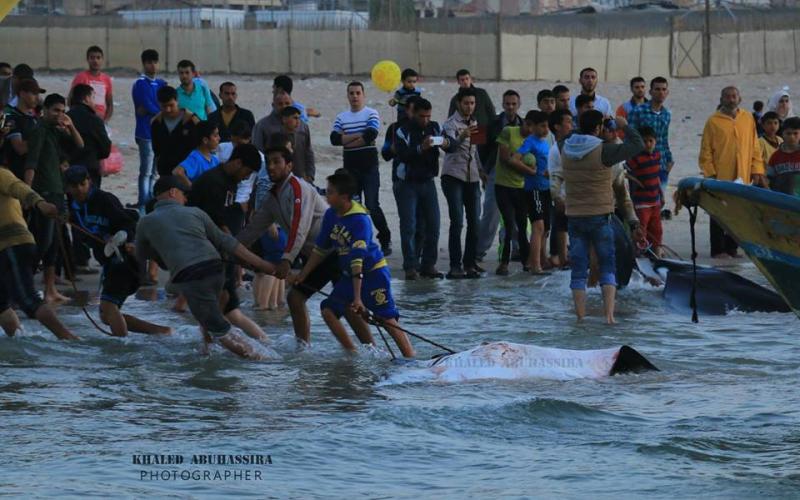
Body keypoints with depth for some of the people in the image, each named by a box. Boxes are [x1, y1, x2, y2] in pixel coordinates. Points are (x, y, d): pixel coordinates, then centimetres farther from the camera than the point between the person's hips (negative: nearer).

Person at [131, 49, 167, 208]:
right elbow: (148, 107, -14)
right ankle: (143, 204, -7)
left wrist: (152, 110, -11)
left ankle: (151, 202, 16)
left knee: (153, 172, 11)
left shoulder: (161, 84, 14)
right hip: (146, 133, -7)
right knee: (146, 171, -8)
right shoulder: (141, 84, -7)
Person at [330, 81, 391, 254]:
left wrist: (347, 141, -8)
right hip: (350, 167, 5)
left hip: (369, 167, -5)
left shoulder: (371, 114, -1)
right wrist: (358, 136, -11)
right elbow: (335, 139, -4)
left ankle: (385, 240, 2)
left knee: (372, 206, -10)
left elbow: (370, 136, -17)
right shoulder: (341, 117, 11)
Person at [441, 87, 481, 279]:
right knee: (457, 221, -13)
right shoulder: (451, 124, -10)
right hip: (453, 177, -7)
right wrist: (462, 137, -49)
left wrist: (481, 170, 25)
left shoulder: (474, 123, 14)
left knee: (474, 222, 2)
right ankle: (455, 265, -12)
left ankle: (470, 263, 8)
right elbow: (450, 146, -30)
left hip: (472, 178, 7)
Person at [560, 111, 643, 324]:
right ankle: (609, 313, -4)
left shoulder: (567, 151, 2)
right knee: (608, 267, 6)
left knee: (578, 269, 7)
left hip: (574, 217, 4)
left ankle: (580, 316, 5)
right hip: (599, 217, -4)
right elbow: (637, 145, -9)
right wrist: (625, 126, 7)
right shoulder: (602, 151, -13)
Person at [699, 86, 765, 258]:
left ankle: (732, 248, 15)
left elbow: (755, 147, 10)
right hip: (720, 178, -3)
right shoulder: (713, 121, -2)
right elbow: (706, 152, -2)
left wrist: (757, 171, 4)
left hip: (743, 178, 3)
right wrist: (710, 174, -8)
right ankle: (718, 250, 5)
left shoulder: (748, 119, 7)